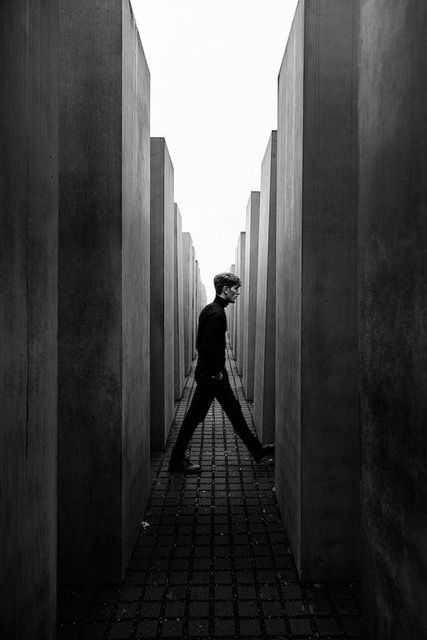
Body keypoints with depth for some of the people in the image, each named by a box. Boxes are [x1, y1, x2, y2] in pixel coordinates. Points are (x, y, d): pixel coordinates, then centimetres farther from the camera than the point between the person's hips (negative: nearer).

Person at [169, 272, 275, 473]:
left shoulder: (210, 309, 11)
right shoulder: (217, 313, -19)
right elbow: (209, 347, -26)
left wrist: (218, 370, 15)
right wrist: (216, 372, -16)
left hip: (213, 373, 11)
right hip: (210, 375, -11)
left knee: (234, 409, 16)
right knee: (195, 415, 1)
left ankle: (257, 450, 29)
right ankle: (177, 460, 15)